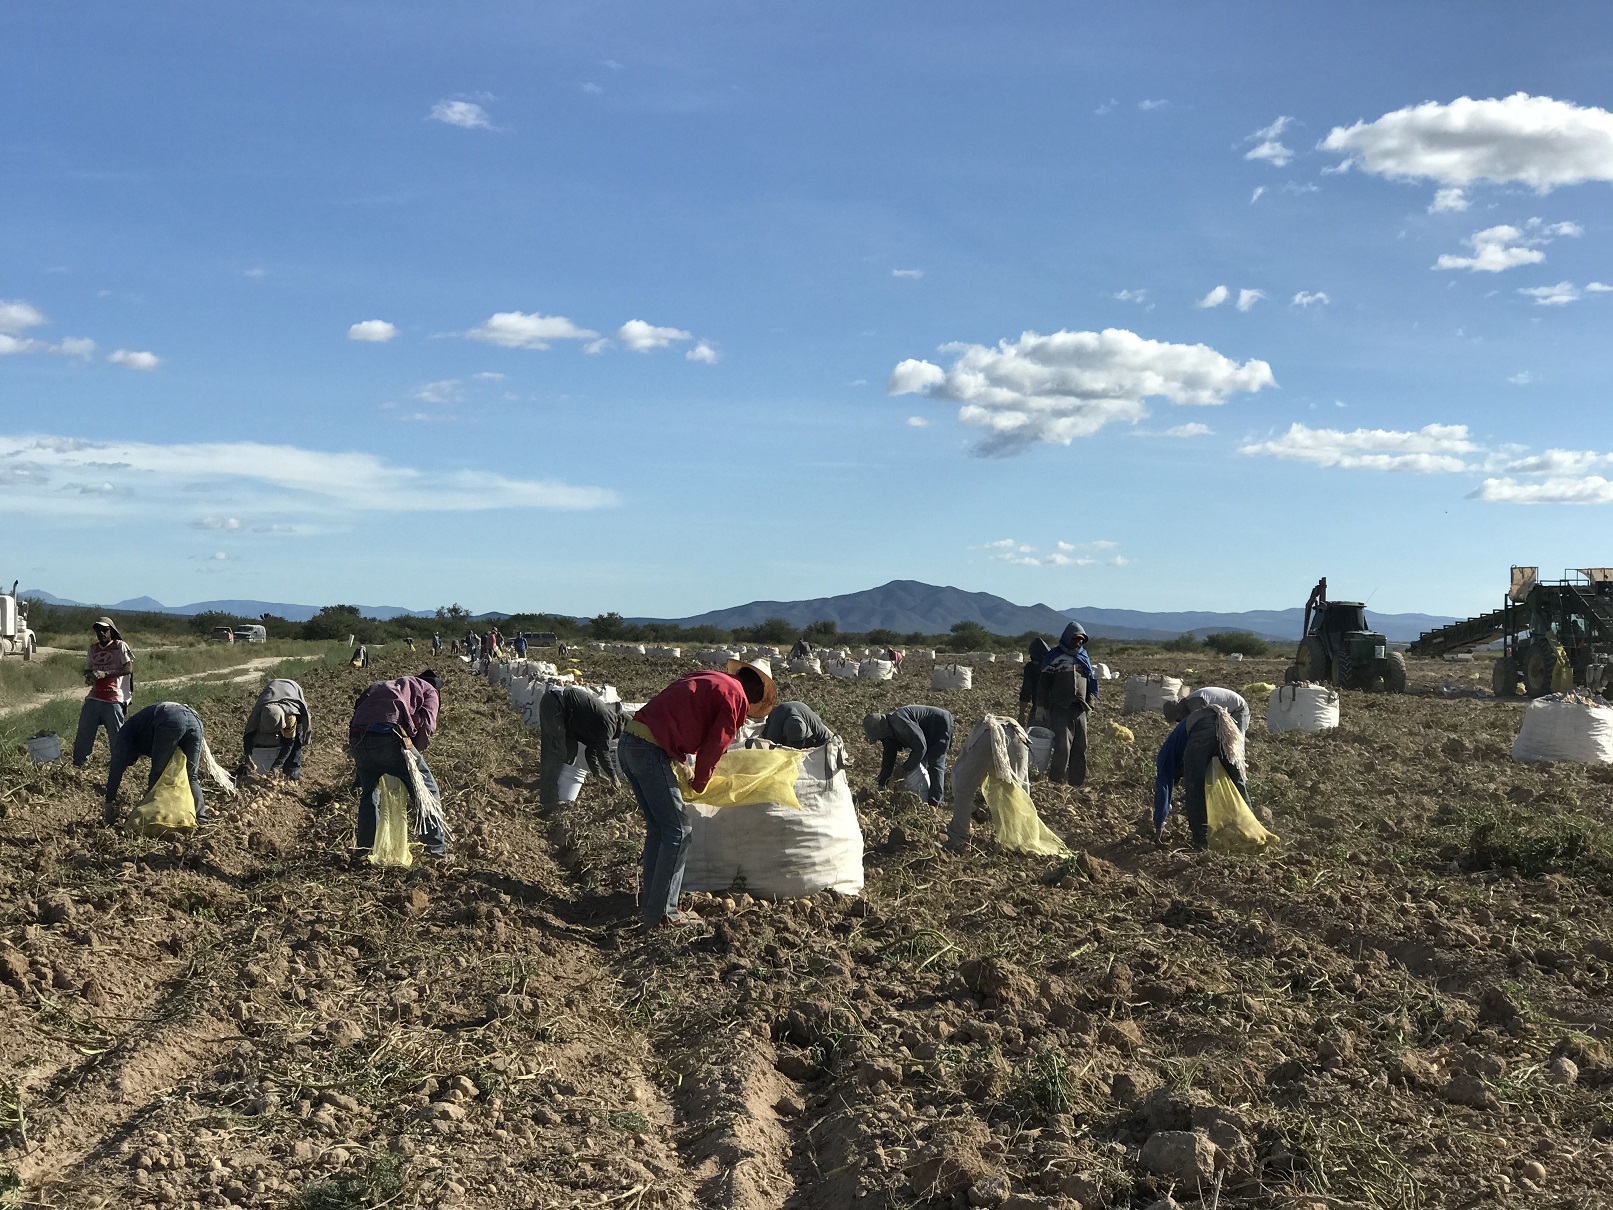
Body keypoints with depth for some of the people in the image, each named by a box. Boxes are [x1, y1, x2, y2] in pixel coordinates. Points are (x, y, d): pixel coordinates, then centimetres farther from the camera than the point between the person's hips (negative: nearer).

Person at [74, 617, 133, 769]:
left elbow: (128, 668, -10)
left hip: (113, 699, -5)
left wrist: (105, 673, -19)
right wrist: (89, 676, -3)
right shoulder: (93, 648, 16)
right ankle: (78, 763, 13)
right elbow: (87, 669, 22)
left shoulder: (120, 646, -1)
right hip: (93, 698, 5)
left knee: (116, 734, -1)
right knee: (84, 731, 3)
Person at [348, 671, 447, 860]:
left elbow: (358, 706, 27)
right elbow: (426, 725, 3)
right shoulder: (428, 690, 22)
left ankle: (362, 848, 33)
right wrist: (414, 752, 16)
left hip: (357, 737, 5)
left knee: (368, 792, 29)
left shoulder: (379, 686, 38)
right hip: (389, 737, -5)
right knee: (427, 790, 11)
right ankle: (437, 847, 12)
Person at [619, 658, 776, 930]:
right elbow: (714, 746, -2)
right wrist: (699, 783, 14)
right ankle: (662, 913, 0)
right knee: (677, 831, -2)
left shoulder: (705, 679, 24)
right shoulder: (736, 697, -1)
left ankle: (650, 900, 25)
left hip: (628, 743, 9)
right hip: (651, 751, -9)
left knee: (657, 827, 18)